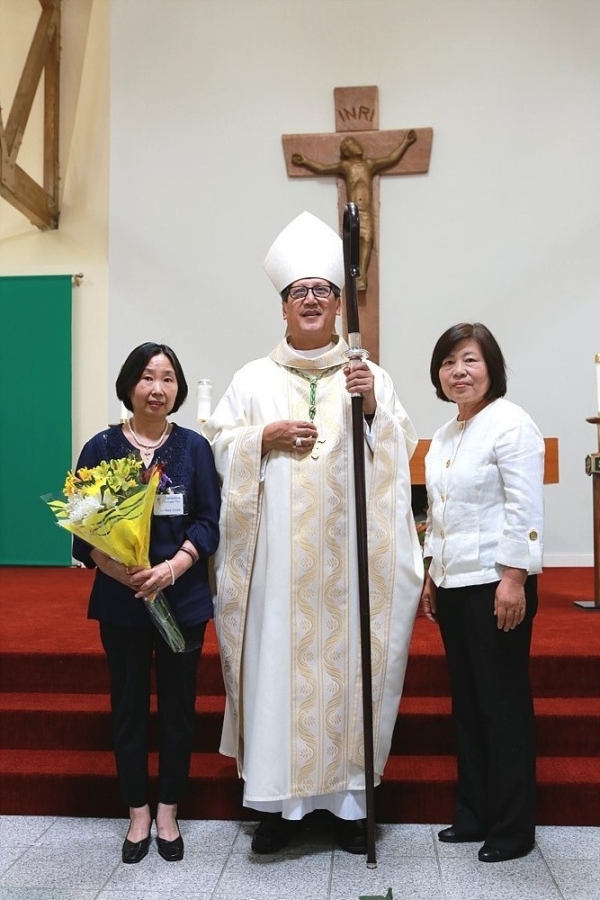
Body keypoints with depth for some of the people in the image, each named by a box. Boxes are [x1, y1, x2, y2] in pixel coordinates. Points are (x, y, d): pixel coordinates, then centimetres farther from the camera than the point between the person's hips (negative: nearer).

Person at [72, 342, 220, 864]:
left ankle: (168, 814, 28)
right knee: (129, 707, 10)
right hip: (120, 600, 0)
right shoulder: (101, 447, 0)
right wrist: (116, 568, -20)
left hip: (183, 599, 0)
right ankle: (138, 815, 28)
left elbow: (209, 522, -4)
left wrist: (172, 568, -19)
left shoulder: (194, 447, 0)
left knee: (177, 706, 10)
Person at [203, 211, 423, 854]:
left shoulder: (370, 377, 10)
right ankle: (278, 800, 15)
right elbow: (217, 442, 8)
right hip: (275, 555, 0)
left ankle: (349, 798, 19)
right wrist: (266, 436, -8)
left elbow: (401, 452, 5)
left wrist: (374, 409, -12)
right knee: (275, 665, 1)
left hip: (346, 554, 0)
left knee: (346, 665, 4)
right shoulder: (254, 379, 10)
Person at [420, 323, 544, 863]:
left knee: (503, 703, 3)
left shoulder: (511, 425, -10)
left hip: (495, 582, -8)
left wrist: (514, 580, -20)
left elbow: (525, 509, -16)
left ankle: (513, 828, 18)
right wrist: (431, 576, 16)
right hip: (453, 584, 8)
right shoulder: (444, 436, 14)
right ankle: (474, 813, 28)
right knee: (466, 702, 14)